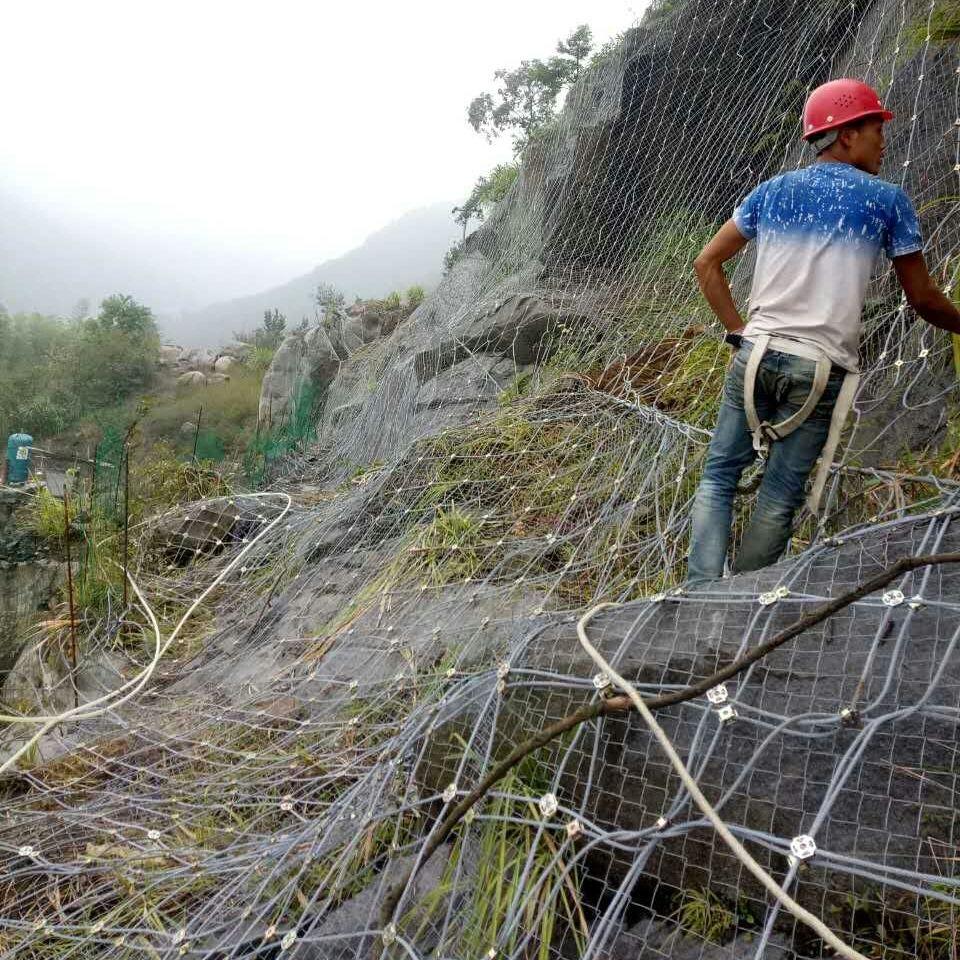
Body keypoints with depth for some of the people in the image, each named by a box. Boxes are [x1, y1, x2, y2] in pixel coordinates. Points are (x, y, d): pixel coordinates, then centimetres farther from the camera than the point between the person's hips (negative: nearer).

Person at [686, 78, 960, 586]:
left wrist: (738, 330, 12)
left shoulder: (773, 190, 13)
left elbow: (706, 263, 10)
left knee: (718, 476, 10)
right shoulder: (887, 199, 4)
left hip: (756, 352, 3)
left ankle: (699, 594, 0)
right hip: (821, 368, -2)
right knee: (779, 500, 3)